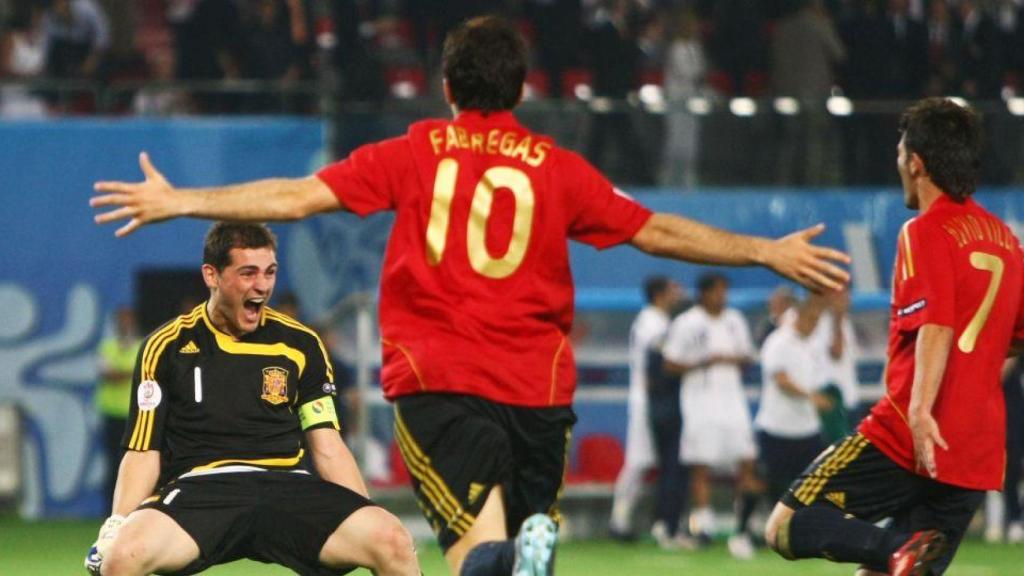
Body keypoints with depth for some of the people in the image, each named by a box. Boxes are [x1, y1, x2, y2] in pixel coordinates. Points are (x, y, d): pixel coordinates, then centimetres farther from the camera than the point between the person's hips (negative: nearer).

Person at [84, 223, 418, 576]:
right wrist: (116, 526, -9)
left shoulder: (300, 344, 14)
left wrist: (365, 523, 1)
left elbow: (327, 448, 14)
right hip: (199, 490, -2)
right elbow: (143, 454, 8)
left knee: (394, 543, -25)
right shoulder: (167, 347, 9)